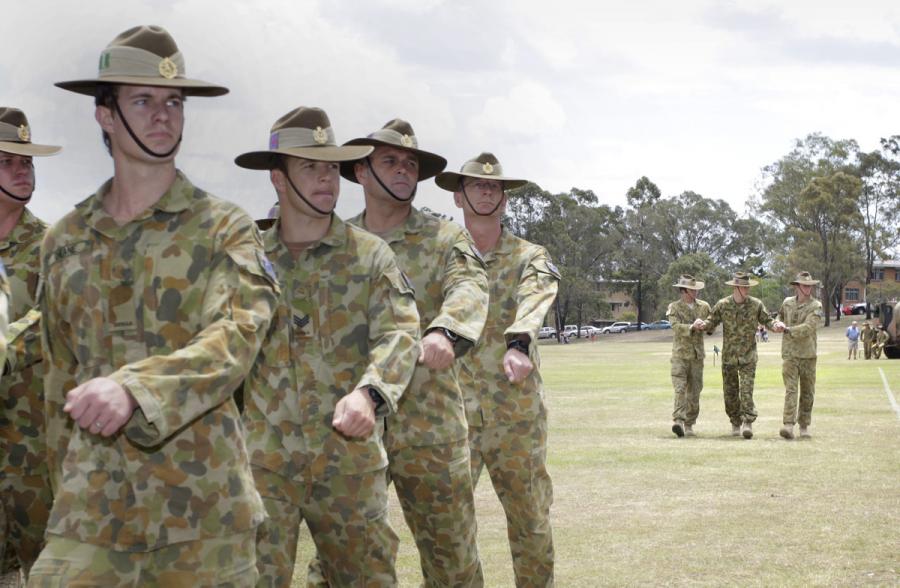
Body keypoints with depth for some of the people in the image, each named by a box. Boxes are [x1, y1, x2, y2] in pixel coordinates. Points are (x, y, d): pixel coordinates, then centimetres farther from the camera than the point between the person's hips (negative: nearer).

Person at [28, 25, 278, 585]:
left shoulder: (226, 229, -1)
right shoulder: (63, 241, 11)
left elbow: (237, 337, -19)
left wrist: (133, 389, -35)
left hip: (203, 505, -2)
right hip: (91, 505, 3)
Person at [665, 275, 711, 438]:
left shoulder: (704, 306, 10)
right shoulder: (674, 307, -2)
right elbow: (676, 327, -16)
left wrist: (703, 325, -14)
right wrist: (692, 327, -32)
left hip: (697, 354, 4)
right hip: (680, 353, -4)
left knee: (694, 391, 6)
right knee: (680, 388, -15)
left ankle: (689, 424, 14)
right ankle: (678, 421, -24)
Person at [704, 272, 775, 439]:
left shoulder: (756, 304, -2)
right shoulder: (722, 305, -3)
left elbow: (767, 321, 6)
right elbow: (710, 324, 1)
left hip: (748, 356, -1)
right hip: (728, 356, 1)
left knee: (746, 390, -14)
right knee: (730, 392, 7)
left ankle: (748, 423, -16)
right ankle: (735, 423, 22)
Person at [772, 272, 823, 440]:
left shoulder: (816, 306, -4)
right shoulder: (787, 303, 7)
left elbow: (808, 328, -18)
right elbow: (780, 316, 27)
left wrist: (787, 330, -18)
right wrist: (778, 323, 5)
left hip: (808, 355, -1)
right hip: (789, 354, 1)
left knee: (807, 393, 7)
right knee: (791, 389, -12)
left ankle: (804, 426, 19)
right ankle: (788, 425, -21)